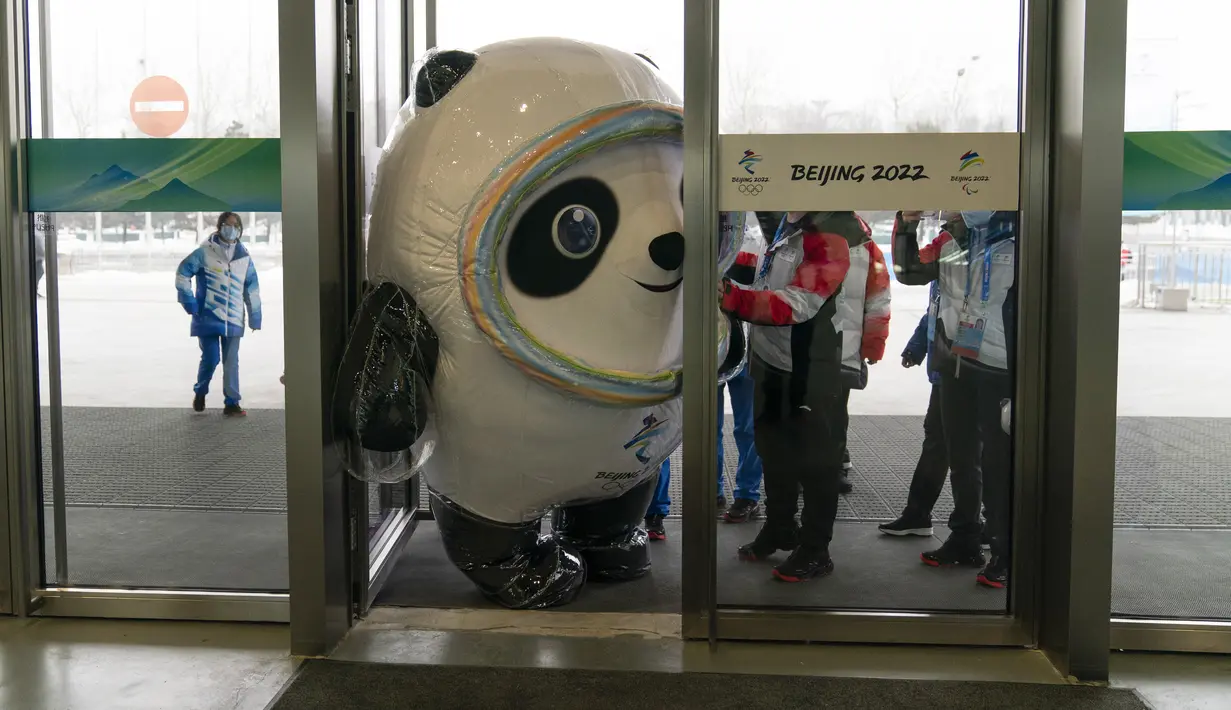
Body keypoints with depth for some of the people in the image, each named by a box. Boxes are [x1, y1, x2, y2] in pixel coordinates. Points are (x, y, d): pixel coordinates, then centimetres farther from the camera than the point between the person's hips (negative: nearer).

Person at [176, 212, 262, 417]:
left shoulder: (244, 257, 8)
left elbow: (252, 289, 13)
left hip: (233, 319, 3)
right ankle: (200, 392, 23)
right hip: (208, 317, -3)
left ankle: (231, 403, 10)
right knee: (210, 359, -4)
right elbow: (182, 273, 0)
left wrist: (255, 316, 13)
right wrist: (189, 303, -5)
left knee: (231, 362, 3)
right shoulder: (205, 252, -3)